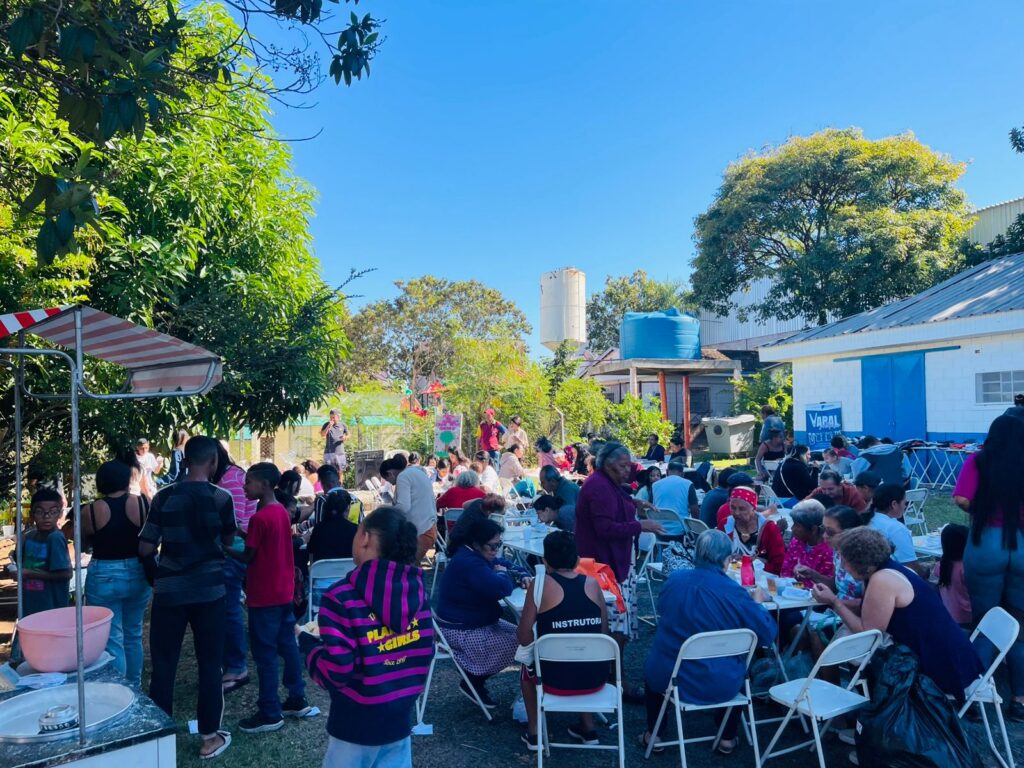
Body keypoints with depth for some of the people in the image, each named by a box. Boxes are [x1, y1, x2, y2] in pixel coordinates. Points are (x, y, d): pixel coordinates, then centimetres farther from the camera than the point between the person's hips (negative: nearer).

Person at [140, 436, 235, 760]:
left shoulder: (164, 496, -4)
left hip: (168, 590, 1)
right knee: (210, 664, 9)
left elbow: (145, 548, -3)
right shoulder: (221, 498, -8)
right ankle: (210, 737, 17)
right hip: (208, 590, -1)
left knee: (163, 664, 13)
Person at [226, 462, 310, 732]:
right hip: (284, 591, 9)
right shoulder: (282, 511, 6)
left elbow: (248, 557, -15)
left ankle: (270, 715, 9)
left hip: (264, 595, -9)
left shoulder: (259, 517, -20)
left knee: (265, 654, 1)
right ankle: (297, 700, 25)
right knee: (288, 646, 16)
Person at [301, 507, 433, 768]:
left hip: (356, 723, -4)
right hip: (400, 719, 5)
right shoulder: (416, 590, -4)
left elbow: (335, 671, -21)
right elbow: (425, 652, 2)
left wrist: (306, 642, -4)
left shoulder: (342, 597, -20)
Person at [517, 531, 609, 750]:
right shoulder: (592, 583, 2)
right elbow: (604, 633, 10)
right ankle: (588, 728, 34)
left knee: (528, 667, 30)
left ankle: (534, 733, 28)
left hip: (556, 680, -3)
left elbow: (523, 639, -5)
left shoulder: (541, 585, -8)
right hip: (596, 678, 3)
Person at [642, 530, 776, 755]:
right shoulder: (734, 593, -17)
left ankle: (653, 734, 38)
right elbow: (768, 634, -9)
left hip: (667, 677, 1)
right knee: (740, 665, 34)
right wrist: (755, 603, 10)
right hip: (721, 685, -1)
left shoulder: (675, 579, -7)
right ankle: (727, 738, 40)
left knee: (652, 665, 37)